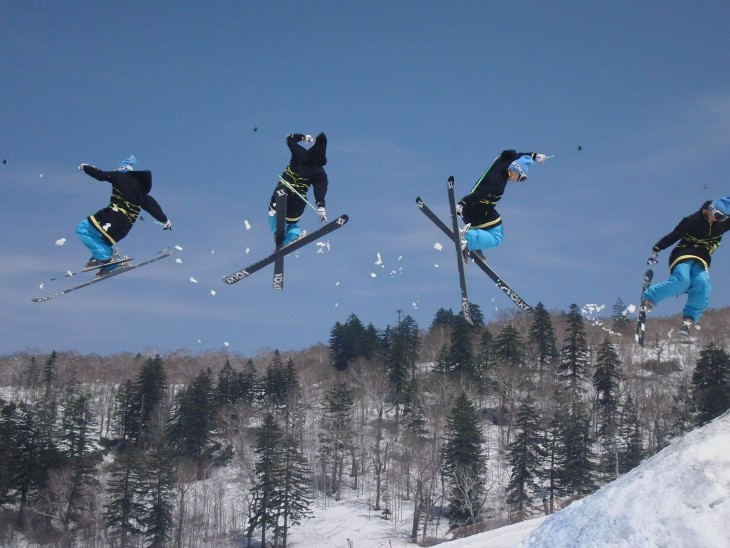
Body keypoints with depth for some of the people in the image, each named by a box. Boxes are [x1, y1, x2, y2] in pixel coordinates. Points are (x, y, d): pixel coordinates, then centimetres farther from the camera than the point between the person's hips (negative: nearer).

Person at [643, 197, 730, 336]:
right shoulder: (693, 220, -13)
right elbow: (673, 236, -12)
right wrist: (655, 250, -14)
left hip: (701, 261, 4)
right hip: (684, 255, -4)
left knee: (703, 284, -26)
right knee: (682, 280, -32)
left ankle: (689, 319, -24)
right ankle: (648, 298, -16)